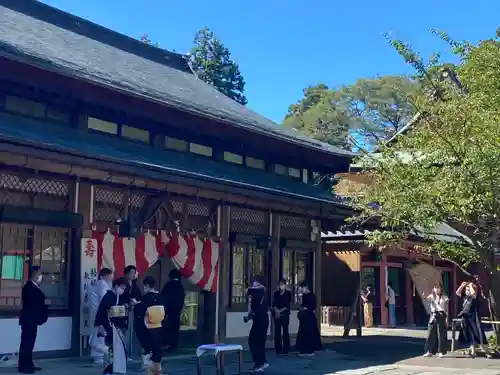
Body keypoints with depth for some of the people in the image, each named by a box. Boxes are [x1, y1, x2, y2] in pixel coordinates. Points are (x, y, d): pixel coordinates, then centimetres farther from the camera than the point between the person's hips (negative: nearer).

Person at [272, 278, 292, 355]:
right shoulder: (276, 294, 11)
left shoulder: (288, 294, 1)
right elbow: (274, 304, 3)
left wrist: (280, 311, -11)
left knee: (285, 331, -2)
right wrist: (276, 311, -15)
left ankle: (286, 349, 3)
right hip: (277, 315, 3)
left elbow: (288, 305, -5)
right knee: (277, 332, 2)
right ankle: (278, 349, 9)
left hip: (285, 315, -3)